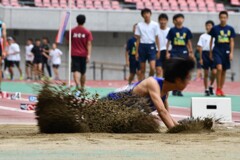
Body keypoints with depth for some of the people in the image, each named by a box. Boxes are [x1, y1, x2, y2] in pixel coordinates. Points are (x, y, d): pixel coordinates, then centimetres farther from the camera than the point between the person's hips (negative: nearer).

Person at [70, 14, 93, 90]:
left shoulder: (72, 31, 1)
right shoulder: (87, 32, -2)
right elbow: (89, 44, -8)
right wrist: (89, 55, -11)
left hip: (74, 54, -1)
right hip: (83, 54, 1)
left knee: (76, 71, -10)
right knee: (83, 72, 15)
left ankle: (78, 84, -32)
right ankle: (82, 87, 22)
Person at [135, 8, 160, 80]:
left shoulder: (155, 24, 2)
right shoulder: (139, 25, 5)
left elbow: (157, 38, 6)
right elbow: (138, 40, 8)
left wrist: (158, 50, 2)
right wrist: (136, 52, 4)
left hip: (151, 47, -1)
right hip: (142, 46, 1)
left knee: (152, 68, -15)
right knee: (142, 70, 4)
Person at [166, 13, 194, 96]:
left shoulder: (186, 30, 5)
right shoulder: (172, 30, 0)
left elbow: (189, 42, 11)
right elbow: (168, 42, 4)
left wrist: (191, 52, 7)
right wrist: (167, 52, 0)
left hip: (184, 52, 2)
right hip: (174, 52, -2)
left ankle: (179, 90, 12)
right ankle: (174, 89, 1)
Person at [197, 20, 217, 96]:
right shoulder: (203, 36, 6)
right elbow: (200, 48, 5)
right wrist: (200, 58, -1)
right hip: (205, 54, 0)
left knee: (214, 72, -12)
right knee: (206, 73, 3)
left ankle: (211, 86, 11)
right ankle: (206, 90, 10)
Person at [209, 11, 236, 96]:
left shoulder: (230, 29, 3)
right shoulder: (215, 28, 0)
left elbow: (232, 41, 5)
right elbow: (211, 40, 9)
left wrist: (231, 53, -2)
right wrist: (210, 52, 9)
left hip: (226, 52, 2)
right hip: (217, 51, -2)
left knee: (224, 71, 7)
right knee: (219, 68, -20)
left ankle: (221, 89, 17)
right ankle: (218, 89, -12)